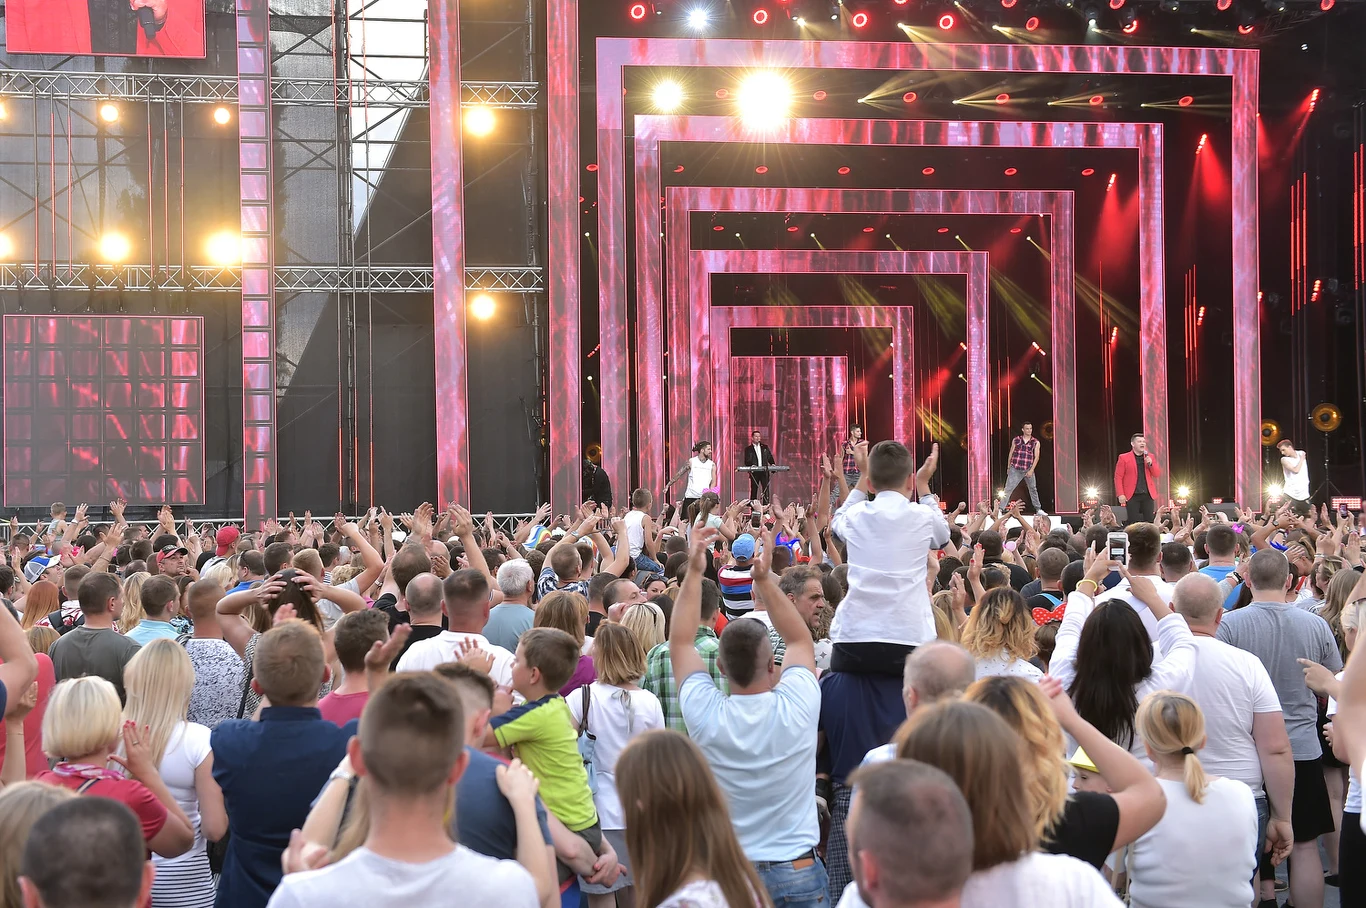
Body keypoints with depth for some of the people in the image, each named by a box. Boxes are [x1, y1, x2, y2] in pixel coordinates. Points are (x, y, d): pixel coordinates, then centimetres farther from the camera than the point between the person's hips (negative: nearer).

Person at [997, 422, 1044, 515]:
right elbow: (1011, 454, 11)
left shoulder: (1035, 442, 2)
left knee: (1033, 489, 12)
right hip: (1015, 469, -1)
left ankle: (1038, 509, 25)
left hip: (1028, 470, 1)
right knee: (1008, 489, -8)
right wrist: (1008, 467, 12)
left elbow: (1036, 457, -2)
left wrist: (1031, 470, -10)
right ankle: (1000, 509, -10)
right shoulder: (1016, 440, 4)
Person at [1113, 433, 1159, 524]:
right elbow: (1118, 477, -2)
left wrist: (1150, 464, -7)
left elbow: (1156, 475, 11)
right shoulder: (1124, 458, 1)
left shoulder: (1149, 457, 13)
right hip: (1132, 496, -3)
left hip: (1147, 495, 3)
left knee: (1149, 522, 0)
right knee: (1133, 523, -3)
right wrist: (1120, 494, -11)